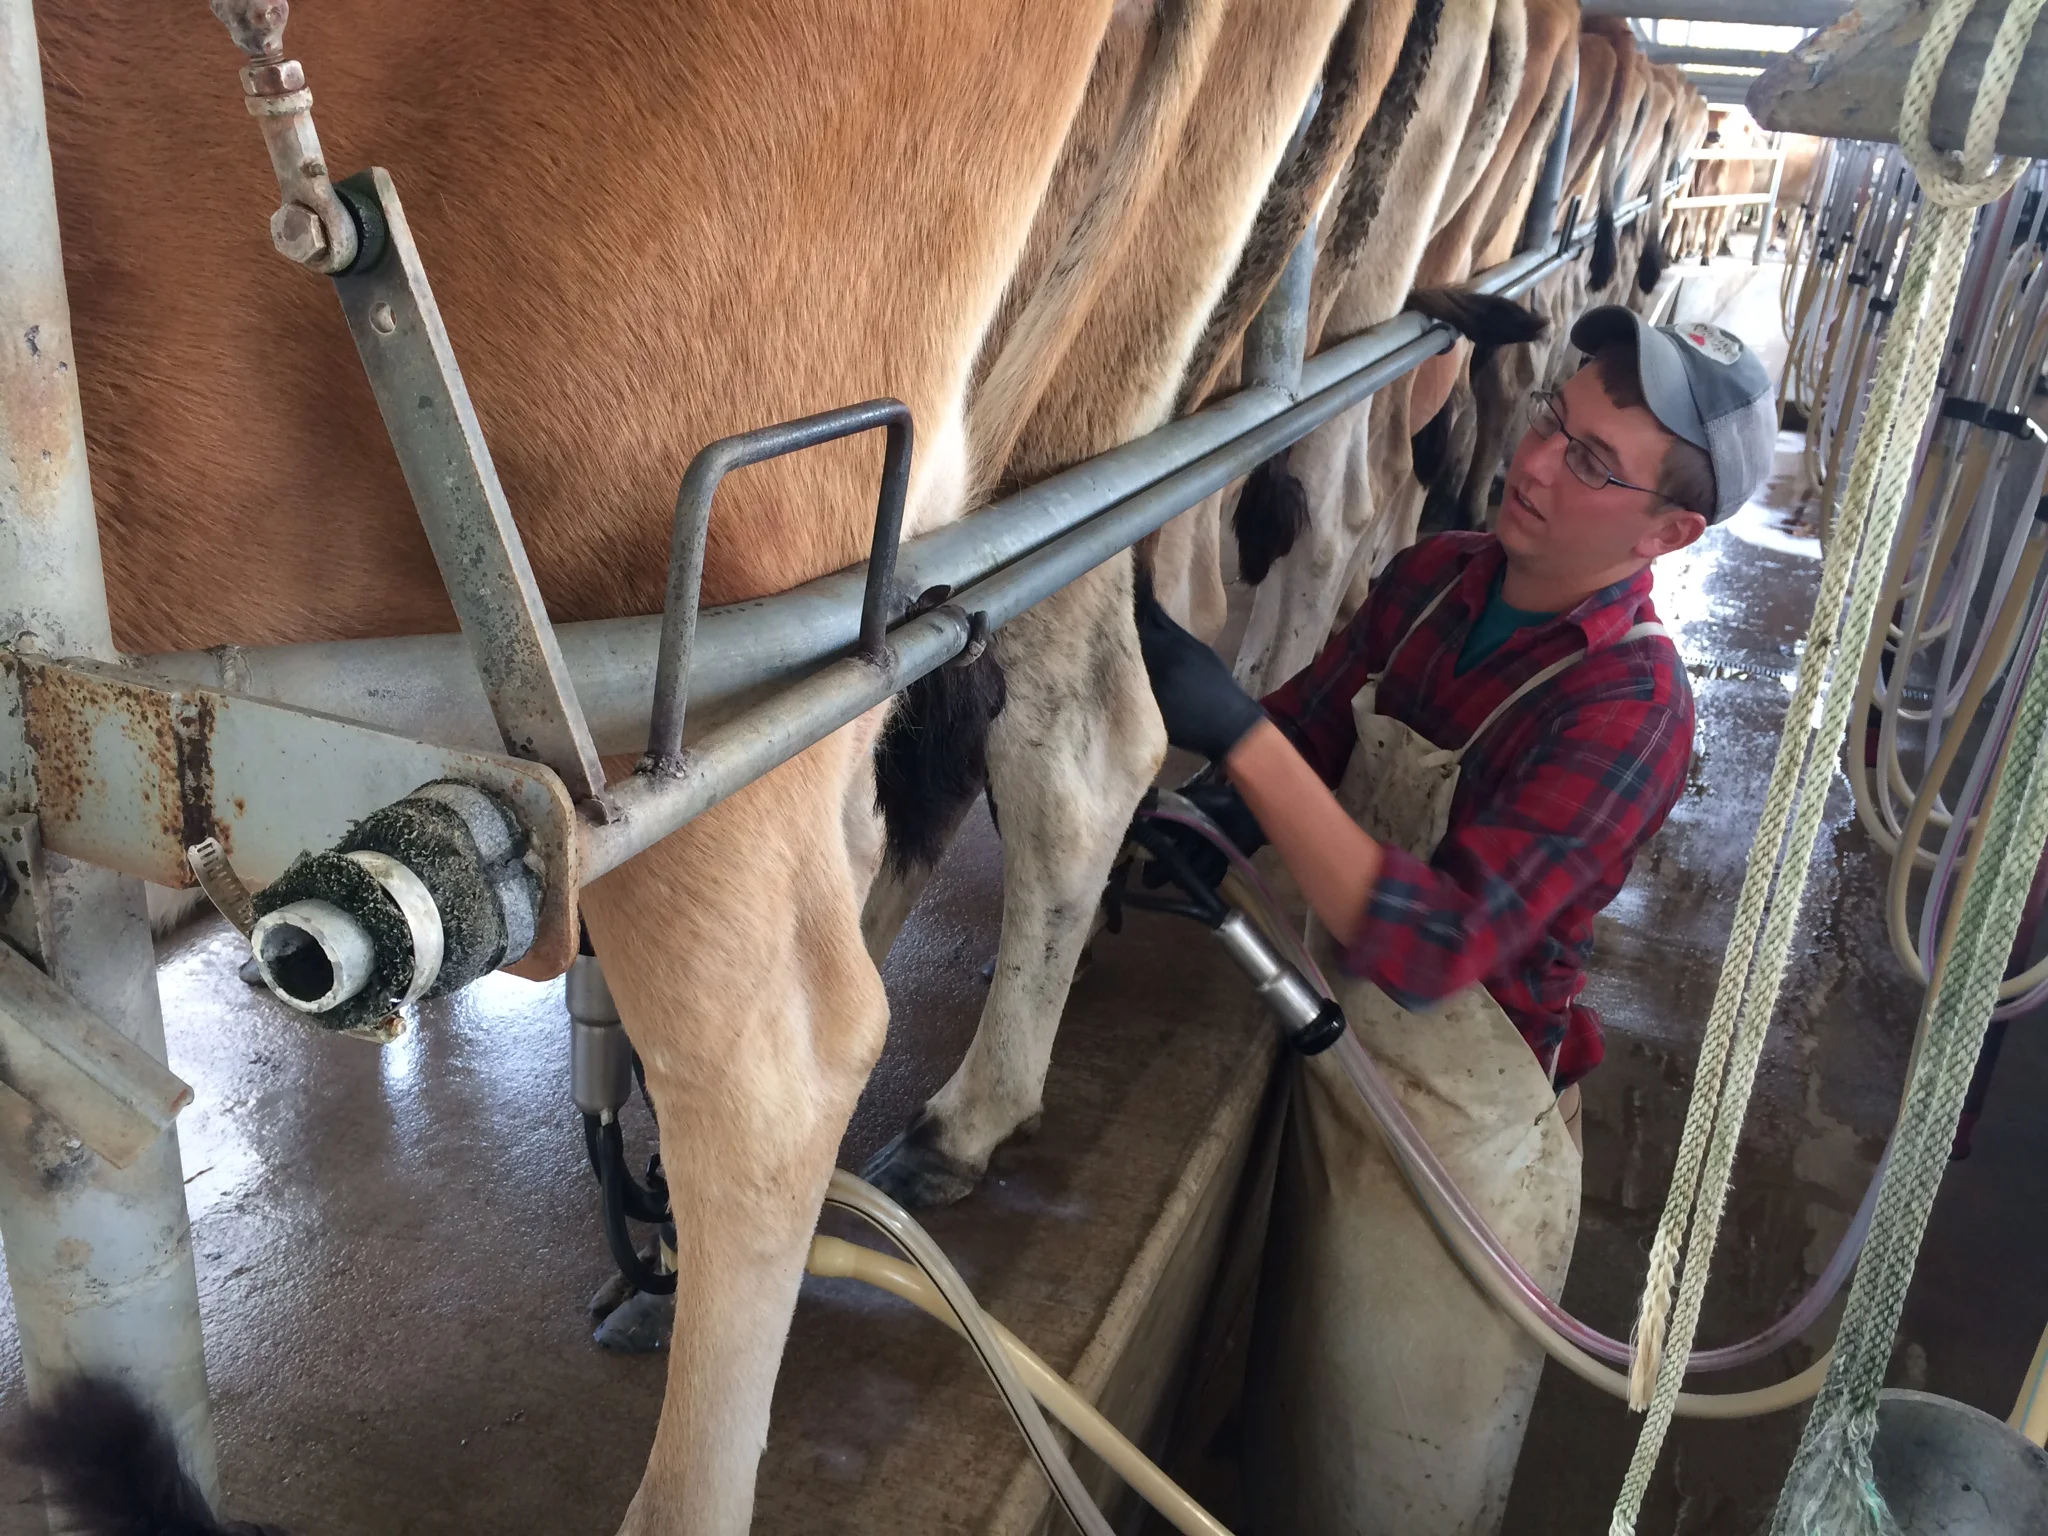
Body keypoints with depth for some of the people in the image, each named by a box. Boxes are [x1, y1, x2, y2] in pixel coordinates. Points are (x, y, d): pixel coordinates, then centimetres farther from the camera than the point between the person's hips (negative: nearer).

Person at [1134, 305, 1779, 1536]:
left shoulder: (1630, 702, -25)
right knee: (1297, 1415, 28)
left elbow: (1435, 943, -34)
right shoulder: (1435, 578, -6)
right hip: (1336, 1063, 6)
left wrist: (1237, 734, -40)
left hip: (1464, 1128, -5)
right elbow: (1308, 733, 4)